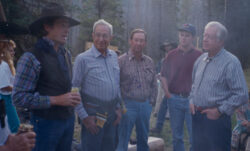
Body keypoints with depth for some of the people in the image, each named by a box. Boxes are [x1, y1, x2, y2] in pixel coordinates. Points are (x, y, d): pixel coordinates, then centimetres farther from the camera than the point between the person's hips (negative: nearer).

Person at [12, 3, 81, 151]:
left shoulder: (66, 54, 7)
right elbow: (19, 97, -18)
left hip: (69, 119, 6)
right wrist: (55, 100, -21)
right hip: (46, 122, -6)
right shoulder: (31, 58, -15)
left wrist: (73, 97, 2)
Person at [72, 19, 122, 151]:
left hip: (112, 114, 6)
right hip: (93, 115, -5)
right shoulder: (83, 59, -10)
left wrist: (118, 108, 12)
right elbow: (74, 89, -10)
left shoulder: (114, 56, 8)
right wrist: (84, 117, -11)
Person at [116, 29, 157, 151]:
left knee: (143, 141, 16)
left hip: (145, 105, 5)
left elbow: (154, 85, 16)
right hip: (128, 105, -5)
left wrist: (151, 102, 9)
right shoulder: (121, 61, -7)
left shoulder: (149, 62, 9)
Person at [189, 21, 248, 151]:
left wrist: (220, 111, -16)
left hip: (216, 119, -7)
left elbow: (242, 95, -17)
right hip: (197, 116, 7)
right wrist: (192, 100, 8)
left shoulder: (230, 62, -14)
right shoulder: (201, 60, 9)